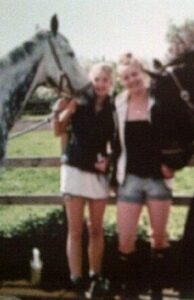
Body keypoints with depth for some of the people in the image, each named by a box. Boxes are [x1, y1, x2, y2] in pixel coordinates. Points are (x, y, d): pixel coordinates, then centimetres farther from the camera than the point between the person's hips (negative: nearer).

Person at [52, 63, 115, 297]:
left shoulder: (112, 109, 3)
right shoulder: (78, 102, -4)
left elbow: (115, 143, 10)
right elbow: (58, 131, -5)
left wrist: (108, 160, -7)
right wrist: (58, 112, -23)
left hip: (99, 173, 3)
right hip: (75, 169, -3)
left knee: (96, 228, 10)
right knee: (75, 229, 1)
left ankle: (95, 276, 20)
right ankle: (76, 279, 5)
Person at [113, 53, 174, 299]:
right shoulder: (119, 104, 2)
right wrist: (116, 168, 4)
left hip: (158, 177, -2)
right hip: (130, 178, 2)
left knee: (159, 236, 9)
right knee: (125, 239, -2)